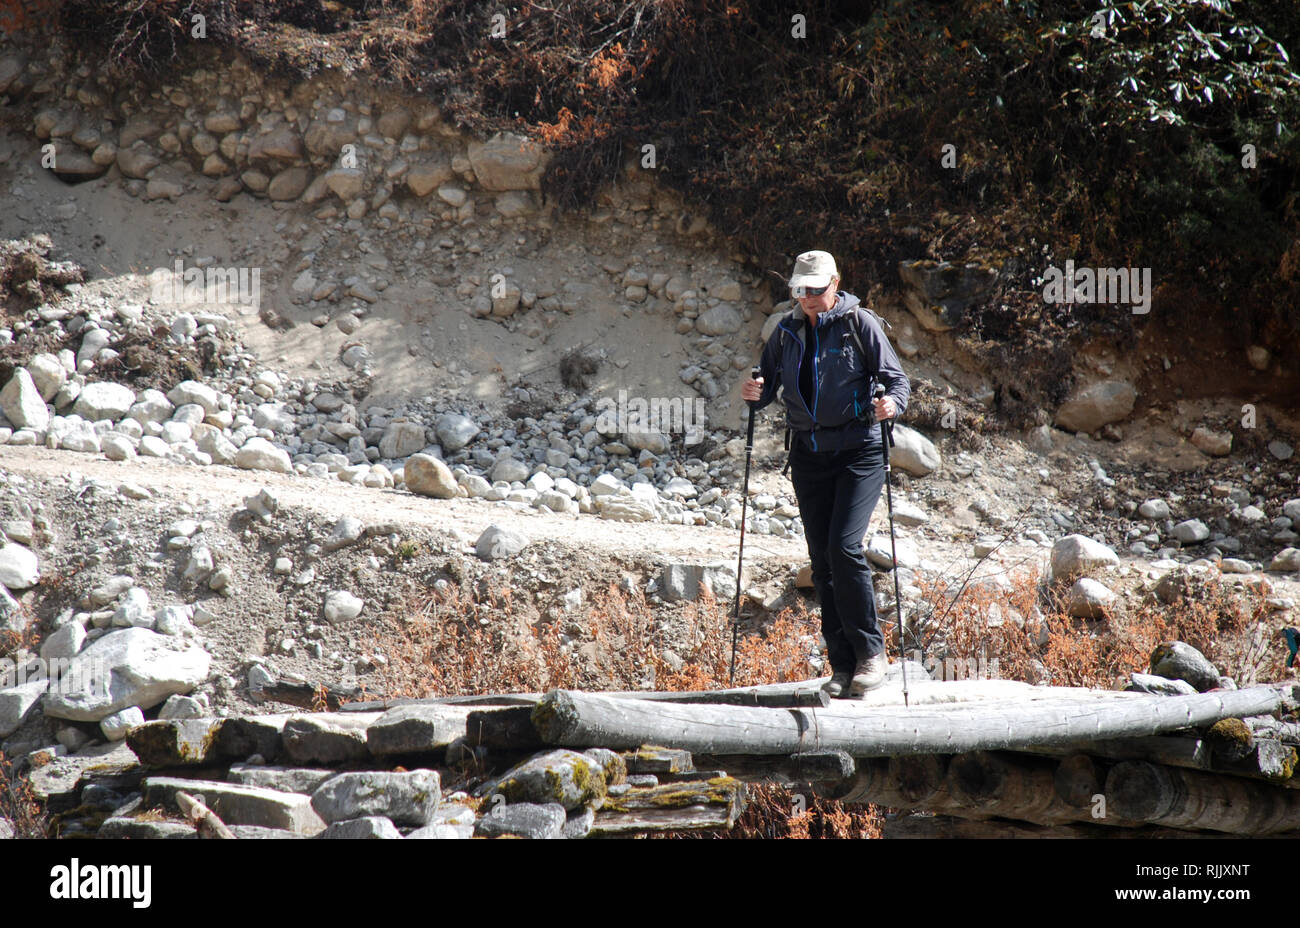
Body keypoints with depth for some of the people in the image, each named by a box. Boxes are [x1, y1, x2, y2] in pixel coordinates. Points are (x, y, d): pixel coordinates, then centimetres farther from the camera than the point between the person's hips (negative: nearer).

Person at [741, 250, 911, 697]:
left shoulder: (859, 324, -4)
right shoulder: (787, 331, 8)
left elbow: (897, 379, -6)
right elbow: (769, 383, 13)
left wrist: (892, 402, -27)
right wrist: (755, 392, -10)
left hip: (858, 452, -5)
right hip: (809, 454, 5)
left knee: (844, 547, -18)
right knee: (822, 558, 4)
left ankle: (871, 651, -6)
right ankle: (843, 663, 10)